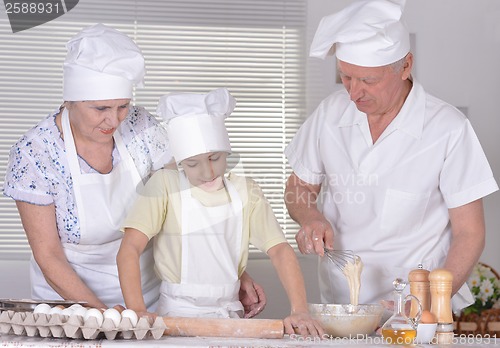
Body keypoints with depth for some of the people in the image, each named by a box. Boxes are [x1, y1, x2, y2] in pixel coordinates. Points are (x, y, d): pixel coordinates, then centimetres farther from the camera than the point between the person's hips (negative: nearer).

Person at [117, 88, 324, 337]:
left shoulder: (245, 191, 6)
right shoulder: (165, 184, -3)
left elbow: (280, 250, -2)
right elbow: (129, 250, -10)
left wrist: (299, 310, -16)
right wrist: (138, 313, -23)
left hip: (228, 313, 3)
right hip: (177, 315, -2)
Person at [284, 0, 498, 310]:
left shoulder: (449, 129, -8)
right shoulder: (331, 112, 4)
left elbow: (469, 233, -4)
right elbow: (299, 188, 17)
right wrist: (310, 218, -5)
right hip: (337, 299, 4)